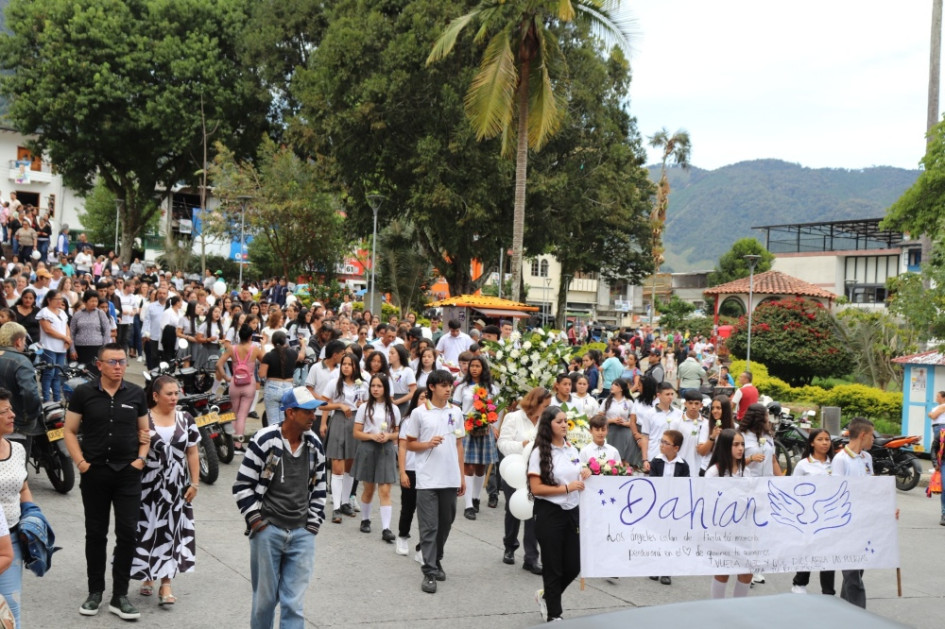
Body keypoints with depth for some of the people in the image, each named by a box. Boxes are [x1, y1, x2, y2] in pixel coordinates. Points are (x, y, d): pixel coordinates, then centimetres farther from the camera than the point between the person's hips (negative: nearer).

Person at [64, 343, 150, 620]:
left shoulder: (136, 394, 4)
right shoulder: (84, 393, -1)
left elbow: (145, 430, 13)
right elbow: (69, 431, 3)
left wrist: (142, 457, -2)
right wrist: (80, 461, -8)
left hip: (128, 474, 1)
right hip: (94, 473, -1)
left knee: (127, 533, -2)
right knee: (95, 534, 9)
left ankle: (119, 596, 7)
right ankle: (95, 592, 22)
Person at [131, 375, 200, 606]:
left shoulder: (185, 419, 5)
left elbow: (192, 453, 7)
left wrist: (194, 483, 4)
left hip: (177, 487, 2)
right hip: (149, 486, -2)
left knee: (172, 532, 1)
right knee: (148, 531, 4)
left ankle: (166, 585, 3)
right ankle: (147, 576, 25)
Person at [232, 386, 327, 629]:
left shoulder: (315, 445, 5)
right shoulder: (265, 441, -9)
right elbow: (242, 485, -5)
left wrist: (313, 524, 9)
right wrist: (256, 520, -7)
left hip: (302, 534, 3)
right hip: (268, 530, -3)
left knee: (294, 603, 1)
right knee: (265, 598, 7)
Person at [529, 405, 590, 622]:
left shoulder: (572, 449, 9)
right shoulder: (540, 452, -10)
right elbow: (536, 488, -16)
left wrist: (585, 475, -1)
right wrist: (566, 488, -19)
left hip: (572, 512, 6)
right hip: (549, 514, -6)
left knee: (574, 565, 8)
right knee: (554, 567, 3)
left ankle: (546, 595, 33)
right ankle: (553, 614, 19)